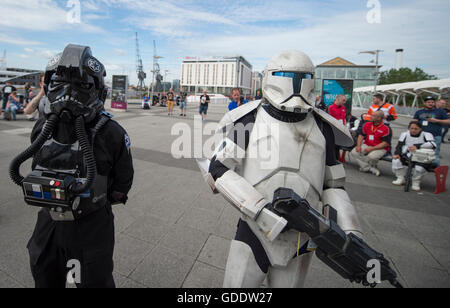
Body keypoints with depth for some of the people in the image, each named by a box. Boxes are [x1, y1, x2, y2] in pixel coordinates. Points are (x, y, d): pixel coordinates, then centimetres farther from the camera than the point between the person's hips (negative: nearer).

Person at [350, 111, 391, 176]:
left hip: (380, 148, -5)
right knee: (354, 152, -17)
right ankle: (370, 168, -16)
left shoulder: (386, 129, -11)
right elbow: (361, 135, 9)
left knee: (371, 156, -36)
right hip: (366, 145, 6)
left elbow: (385, 143, -15)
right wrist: (358, 146, -7)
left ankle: (373, 167, 3)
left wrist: (372, 149, -22)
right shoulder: (367, 125, 6)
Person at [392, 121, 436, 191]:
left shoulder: (426, 135, -5)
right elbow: (400, 145, 6)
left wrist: (418, 146, -34)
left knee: (420, 167, -35)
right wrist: (397, 153, -14)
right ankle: (401, 179, -2)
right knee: (396, 160, -25)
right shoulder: (405, 134, 8)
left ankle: (416, 183, -7)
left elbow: (433, 145, -22)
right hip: (408, 156, 3)